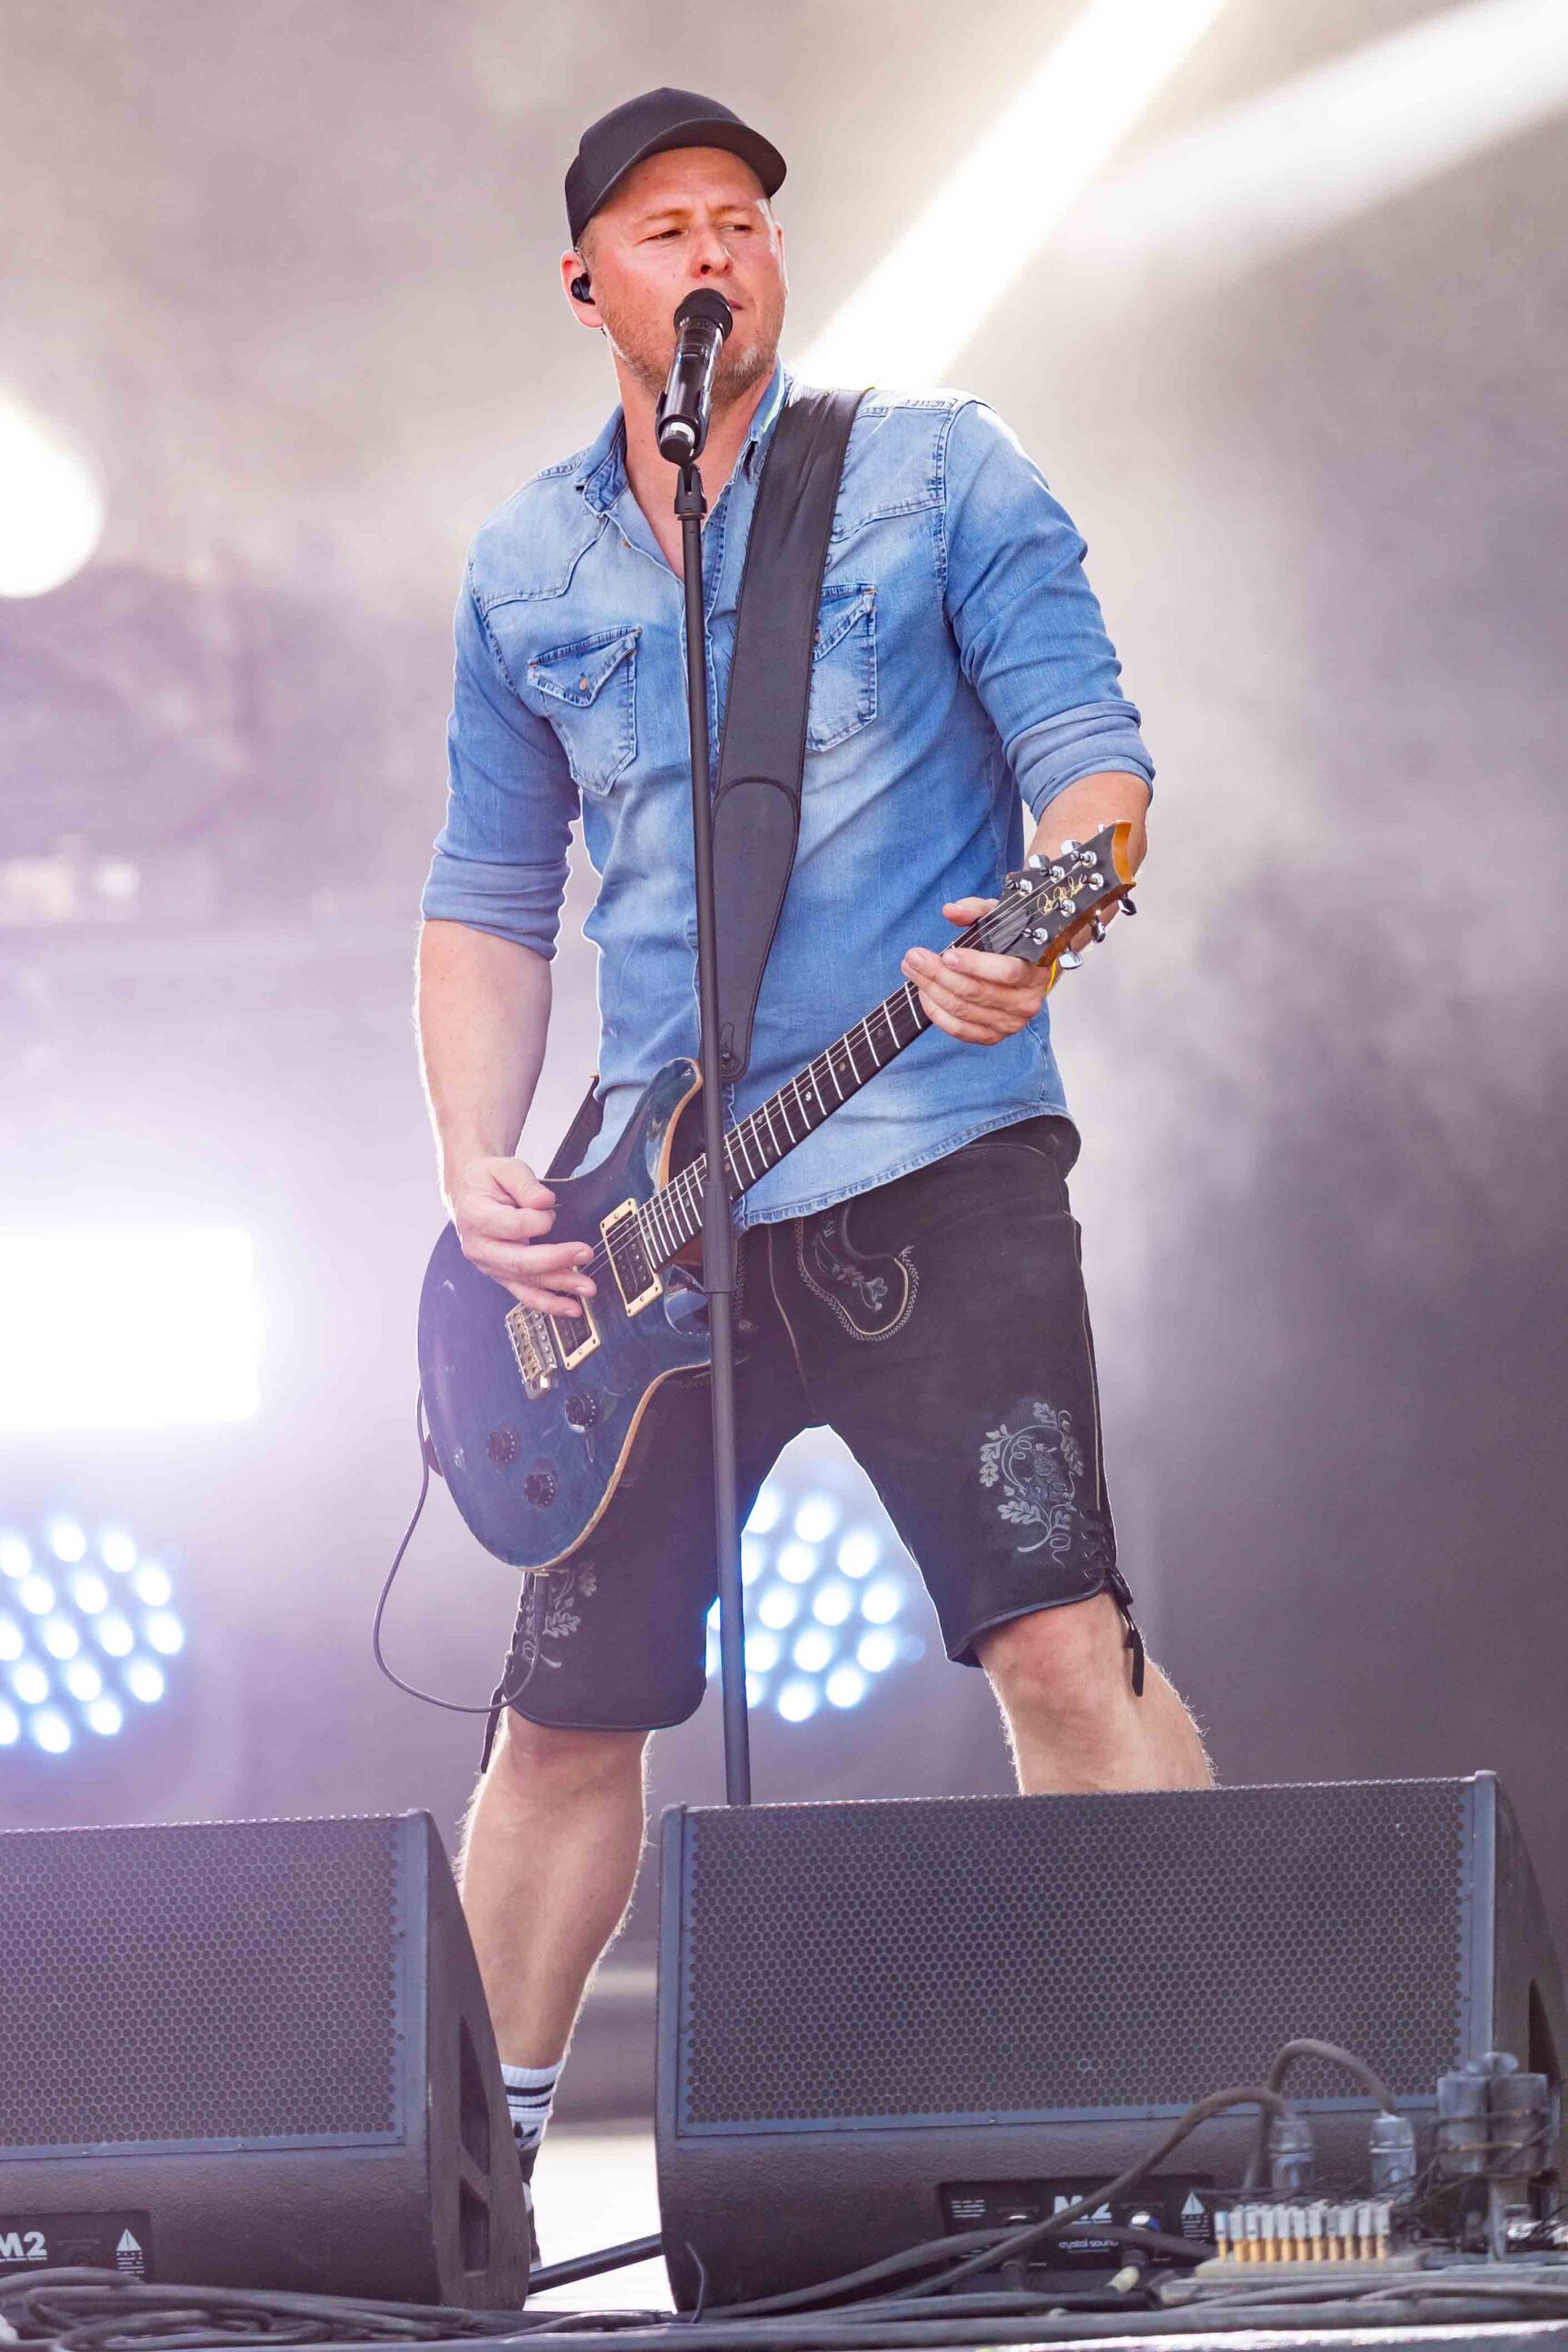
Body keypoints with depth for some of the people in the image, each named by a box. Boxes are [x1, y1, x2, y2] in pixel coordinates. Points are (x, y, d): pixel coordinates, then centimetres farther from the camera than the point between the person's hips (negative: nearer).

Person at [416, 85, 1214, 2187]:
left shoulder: (941, 474, 3)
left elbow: (1090, 751, -3)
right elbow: (488, 901, 18)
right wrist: (478, 1168, 2)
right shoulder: (525, 571, 14)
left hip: (935, 1167, -4)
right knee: (565, 1714, 7)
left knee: (1063, 1644, -17)